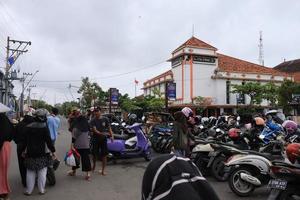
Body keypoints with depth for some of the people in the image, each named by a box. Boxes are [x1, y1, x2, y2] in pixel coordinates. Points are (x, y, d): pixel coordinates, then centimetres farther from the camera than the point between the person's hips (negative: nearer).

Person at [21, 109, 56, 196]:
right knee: (42, 172, 6)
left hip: (30, 153, 4)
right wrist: (53, 151, -4)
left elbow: (25, 140, 8)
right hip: (42, 153, -3)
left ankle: (28, 190, 19)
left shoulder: (28, 127, 3)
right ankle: (41, 190, 12)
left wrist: (23, 150, 19)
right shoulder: (44, 127, -11)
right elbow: (48, 140, -11)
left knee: (30, 172, 12)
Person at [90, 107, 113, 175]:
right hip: (95, 139, 0)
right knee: (94, 154, 12)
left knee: (104, 155, 1)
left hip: (103, 139, 1)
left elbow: (109, 128, 3)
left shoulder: (105, 119, -2)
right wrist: (102, 133, -35)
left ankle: (103, 170, 12)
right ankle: (94, 166, 38)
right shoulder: (93, 121, -7)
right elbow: (94, 130, -17)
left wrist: (111, 135, -12)